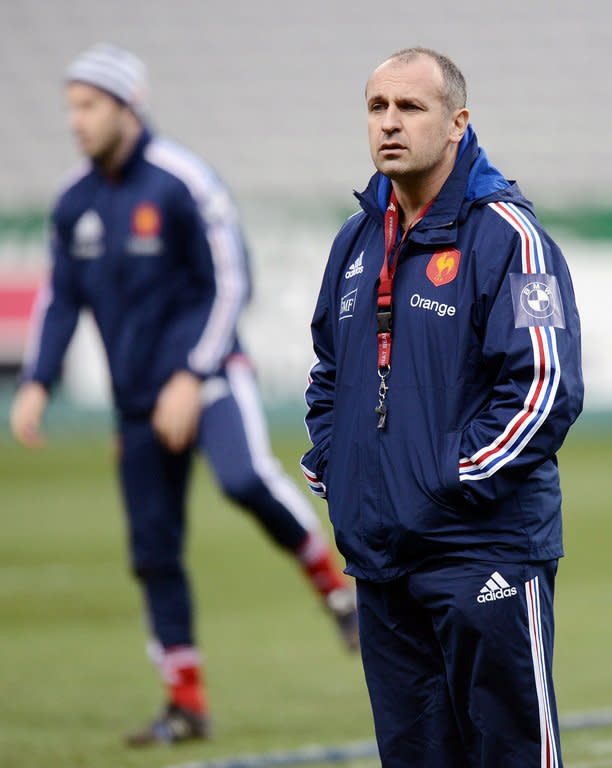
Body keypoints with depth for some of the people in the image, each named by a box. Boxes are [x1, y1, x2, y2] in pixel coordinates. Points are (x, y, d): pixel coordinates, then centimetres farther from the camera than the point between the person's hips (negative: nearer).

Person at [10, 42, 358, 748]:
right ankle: (187, 703, 14)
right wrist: (36, 385, 2)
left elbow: (229, 285, -11)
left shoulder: (182, 183, -11)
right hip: (137, 398, 6)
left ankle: (334, 584, -11)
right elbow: (61, 299, 15)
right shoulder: (75, 204, 7)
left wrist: (191, 378, -19)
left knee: (246, 477, -34)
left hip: (207, 373, -6)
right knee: (153, 551, 5)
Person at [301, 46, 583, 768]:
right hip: (377, 552, 7)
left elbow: (546, 382, -15)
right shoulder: (357, 241, 15)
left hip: (485, 551, -7)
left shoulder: (504, 235, -8)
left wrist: (460, 480, -16)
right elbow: (328, 373, 28)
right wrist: (326, 464, 13)